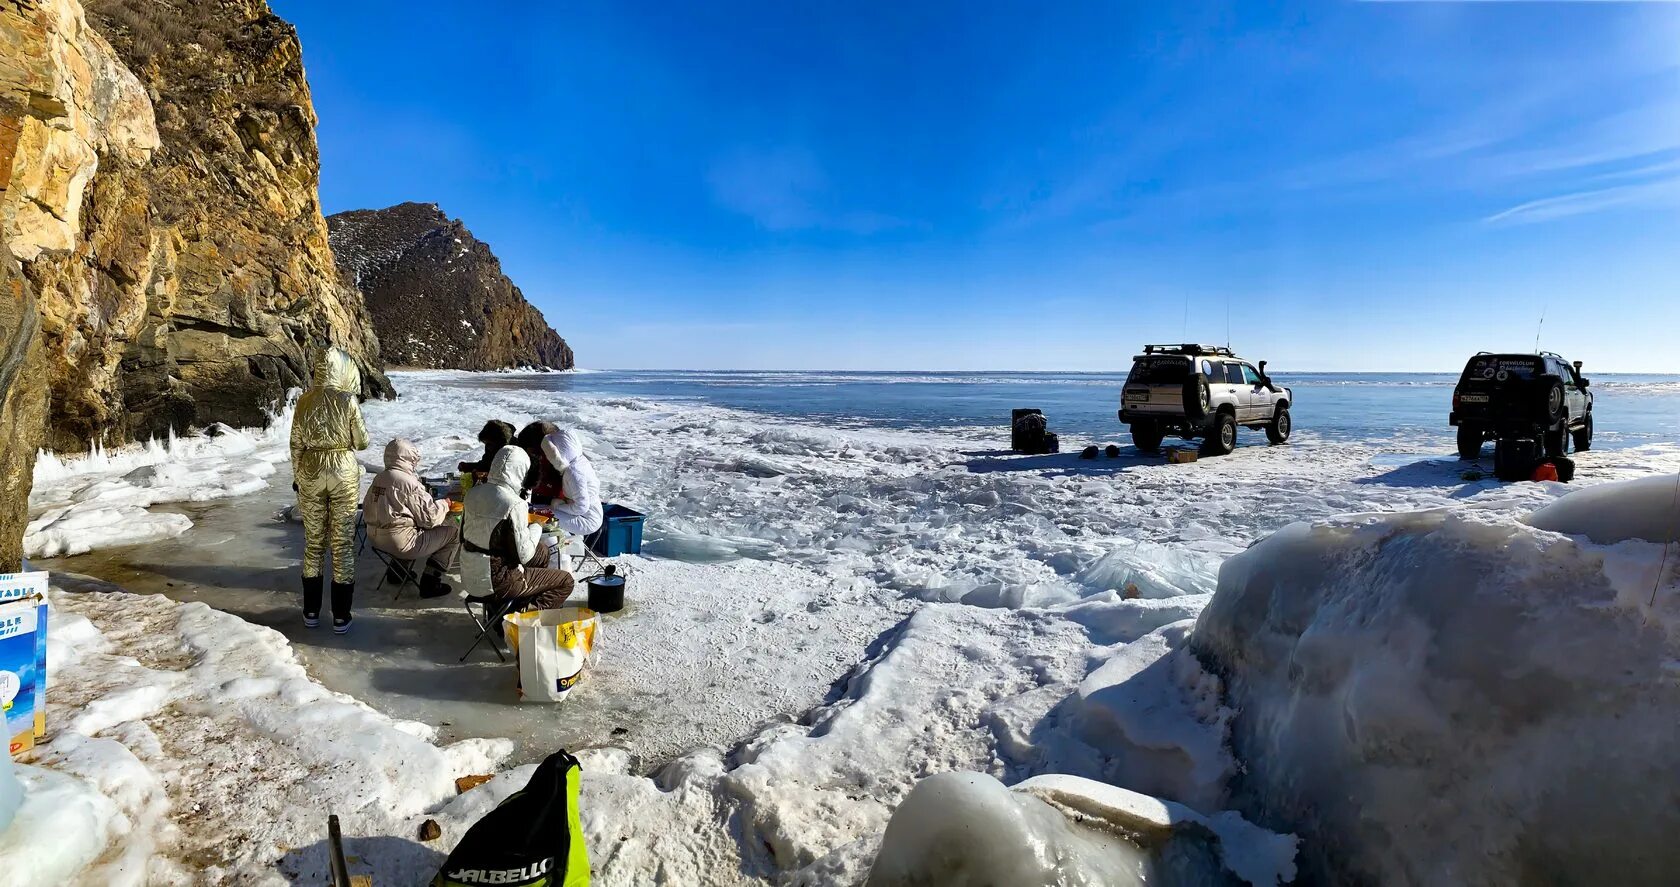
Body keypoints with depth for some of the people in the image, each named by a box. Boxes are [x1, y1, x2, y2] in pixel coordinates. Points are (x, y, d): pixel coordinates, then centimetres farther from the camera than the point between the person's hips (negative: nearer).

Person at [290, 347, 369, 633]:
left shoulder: (304, 401, -2)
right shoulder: (348, 400, -11)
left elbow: (296, 444, 4)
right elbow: (362, 442, -4)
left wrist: (297, 477, 15)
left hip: (311, 472, 3)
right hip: (343, 472, -3)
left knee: (313, 542, 14)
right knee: (343, 543, 4)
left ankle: (311, 611, 21)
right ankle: (341, 616, 9)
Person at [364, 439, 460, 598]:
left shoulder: (378, 478, 5)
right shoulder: (409, 483, -18)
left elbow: (367, 509, 15)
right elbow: (429, 518, -16)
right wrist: (444, 504, 4)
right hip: (400, 543, -9)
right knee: (454, 532, -3)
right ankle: (430, 582, 0)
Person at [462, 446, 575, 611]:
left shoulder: (473, 492, -1)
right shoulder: (514, 505, -24)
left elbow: (463, 537, 10)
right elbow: (523, 555, -20)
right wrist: (535, 529, -1)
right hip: (498, 581, -8)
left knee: (542, 551, 28)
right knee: (566, 581, 4)